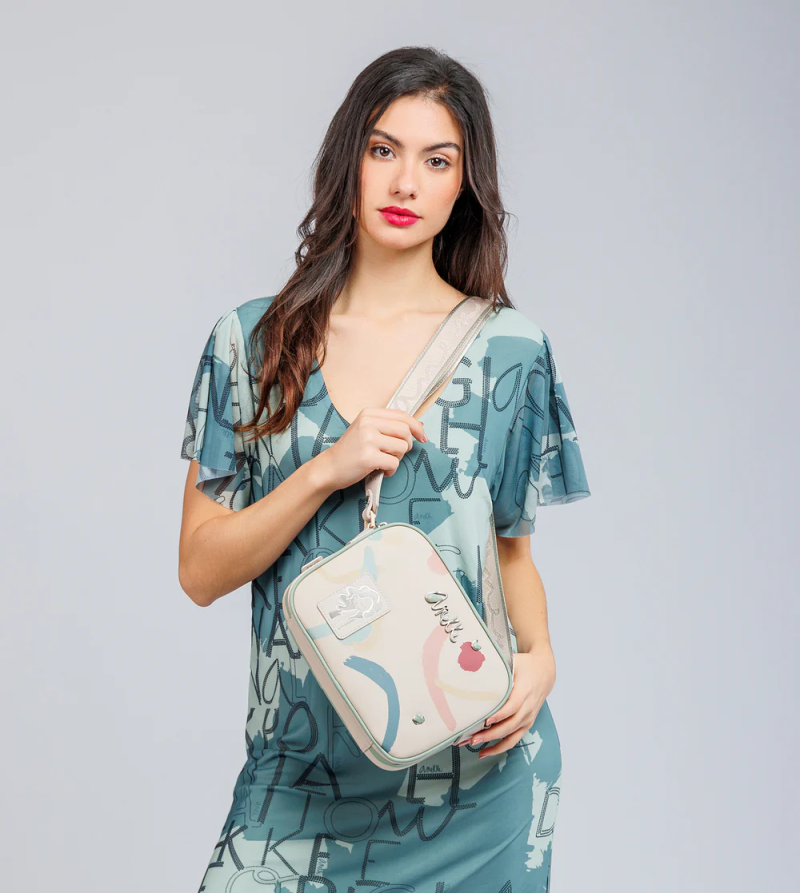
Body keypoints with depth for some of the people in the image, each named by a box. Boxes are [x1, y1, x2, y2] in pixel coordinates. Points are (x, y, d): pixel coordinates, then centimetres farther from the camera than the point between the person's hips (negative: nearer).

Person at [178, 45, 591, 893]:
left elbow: (513, 549, 9)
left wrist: (539, 658, -10)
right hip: (305, 760, 0)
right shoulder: (255, 339, -1)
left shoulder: (509, 349, 0)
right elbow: (200, 571, -3)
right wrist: (327, 470, -16)